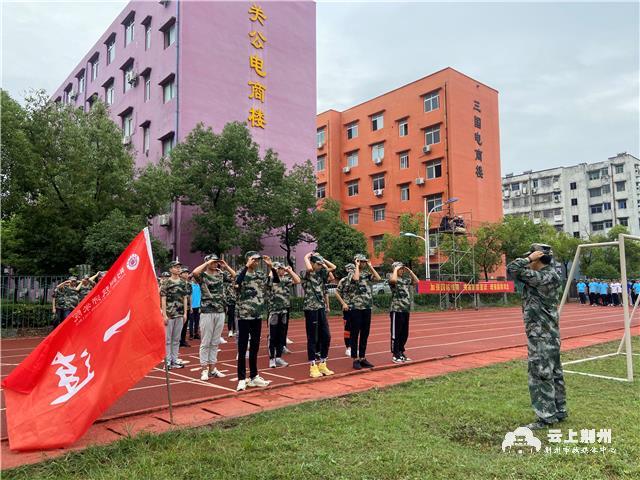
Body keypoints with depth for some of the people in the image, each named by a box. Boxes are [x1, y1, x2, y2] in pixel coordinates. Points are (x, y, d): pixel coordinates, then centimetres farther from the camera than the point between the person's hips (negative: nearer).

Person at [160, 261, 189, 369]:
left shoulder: (183, 283, 9)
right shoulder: (166, 283, -4)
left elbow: (184, 299, 11)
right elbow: (163, 300, -7)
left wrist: (185, 313, 6)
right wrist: (164, 315, -12)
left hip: (180, 314, 5)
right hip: (169, 314, -5)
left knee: (176, 339, 10)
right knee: (167, 338, 2)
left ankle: (175, 359, 18)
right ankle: (168, 360, 9)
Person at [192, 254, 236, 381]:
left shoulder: (221, 274, 10)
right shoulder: (203, 275, -5)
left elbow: (235, 276, 11)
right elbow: (195, 272, -25)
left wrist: (225, 265, 4)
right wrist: (207, 263, -14)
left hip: (220, 312, 5)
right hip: (207, 312, -5)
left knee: (215, 343, 11)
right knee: (205, 343, 2)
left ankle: (212, 368, 19)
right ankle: (204, 370, 10)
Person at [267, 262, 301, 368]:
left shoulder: (287, 278, 7)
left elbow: (298, 281, -4)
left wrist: (290, 271, 0)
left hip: (284, 310, 5)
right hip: (274, 310, -5)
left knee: (282, 335, 10)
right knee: (273, 336, 1)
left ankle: (278, 358, 20)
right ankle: (272, 359, 8)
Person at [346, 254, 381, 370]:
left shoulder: (367, 274, 12)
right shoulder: (351, 274, -5)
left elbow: (378, 278, -3)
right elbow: (356, 279, -28)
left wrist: (370, 266, 2)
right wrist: (357, 266, -14)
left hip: (367, 307, 6)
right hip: (356, 308, -6)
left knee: (365, 334, 11)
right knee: (355, 334, 0)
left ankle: (362, 358, 20)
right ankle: (355, 359, 7)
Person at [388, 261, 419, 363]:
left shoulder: (406, 279, 14)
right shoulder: (392, 278, -7)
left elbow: (416, 281, 17)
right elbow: (393, 279, -30)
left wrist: (409, 271, 10)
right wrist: (396, 269, -14)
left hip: (406, 310, 7)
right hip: (396, 310, -7)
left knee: (404, 333, 13)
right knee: (396, 333, 0)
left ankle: (401, 353, 24)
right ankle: (395, 355, 7)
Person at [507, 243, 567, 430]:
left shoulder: (547, 276, -18)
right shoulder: (544, 275, 11)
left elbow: (513, 269, -21)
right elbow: (517, 271, 16)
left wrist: (529, 259, -11)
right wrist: (530, 261, 5)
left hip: (542, 334, -10)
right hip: (546, 333, 10)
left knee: (541, 374, -4)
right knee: (553, 373, 15)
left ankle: (546, 417, 3)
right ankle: (559, 411, 25)